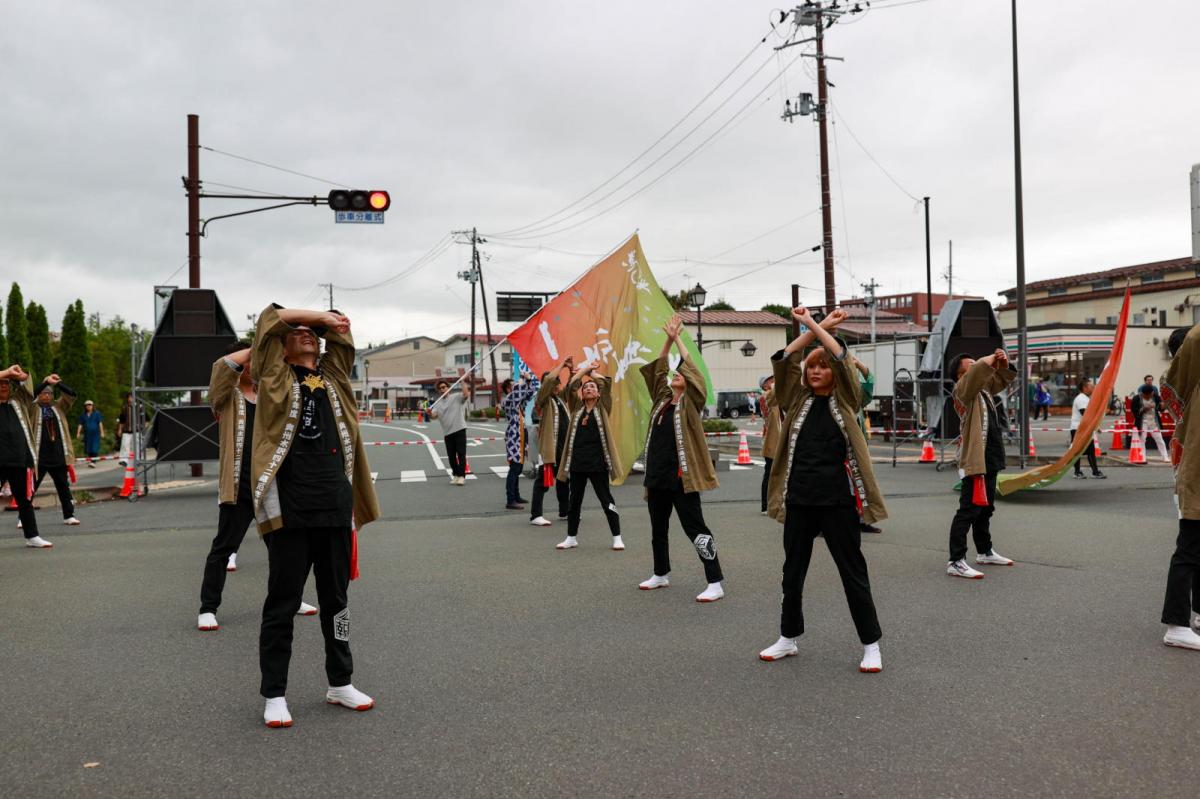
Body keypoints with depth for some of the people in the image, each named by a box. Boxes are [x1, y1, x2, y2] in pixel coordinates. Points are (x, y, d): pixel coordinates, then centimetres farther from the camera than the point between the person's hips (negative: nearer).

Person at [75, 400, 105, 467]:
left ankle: (93, 462, -15)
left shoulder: (97, 413, 2)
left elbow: (100, 423, 0)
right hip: (87, 434, 4)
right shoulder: (83, 415, 10)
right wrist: (78, 433, 0)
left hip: (95, 434, -4)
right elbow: (80, 425, 9)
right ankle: (90, 460, 17)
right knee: (88, 449, 6)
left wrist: (102, 432, -5)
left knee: (94, 449, -11)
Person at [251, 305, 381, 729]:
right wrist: (317, 315, 5)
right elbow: (269, 318, 0)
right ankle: (274, 694, 13)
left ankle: (340, 683, 27)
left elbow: (340, 327, 21)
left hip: (335, 506, 4)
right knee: (282, 603, 3)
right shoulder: (276, 377, 5)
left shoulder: (333, 375, 15)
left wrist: (327, 321, 8)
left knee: (336, 599, 14)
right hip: (290, 510, -4)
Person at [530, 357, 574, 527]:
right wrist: (562, 365, -14)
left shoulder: (561, 397, 14)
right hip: (550, 446, -8)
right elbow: (548, 380, -21)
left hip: (565, 446, 8)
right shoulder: (544, 399, -6)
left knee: (564, 479, 15)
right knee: (543, 480, -5)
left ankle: (565, 511, 26)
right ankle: (535, 515, -3)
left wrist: (571, 369, 11)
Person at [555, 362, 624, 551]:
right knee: (574, 500, 11)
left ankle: (617, 538, 8)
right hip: (577, 462, 3)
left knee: (606, 500, 1)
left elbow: (606, 383, -4)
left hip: (597, 462, -3)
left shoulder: (602, 407, 4)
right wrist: (583, 369, 6)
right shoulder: (577, 408, 10)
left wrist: (591, 371, 9)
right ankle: (571, 537, 22)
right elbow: (570, 387, -1)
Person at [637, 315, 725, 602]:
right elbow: (658, 369, 10)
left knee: (695, 529, -7)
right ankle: (661, 574, 34)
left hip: (681, 476, -7)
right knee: (658, 528, 17)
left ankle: (715, 583, -4)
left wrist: (678, 339, -7)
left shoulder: (691, 403, -3)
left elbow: (693, 371, -12)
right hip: (657, 474, 7)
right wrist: (668, 339, 2)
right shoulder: (662, 398, 13)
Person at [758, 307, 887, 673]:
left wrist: (812, 324, -6)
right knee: (793, 570, 14)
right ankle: (788, 638, 29)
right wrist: (816, 326, -4)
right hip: (799, 499, 4)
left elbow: (841, 358, -12)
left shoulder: (844, 401, 1)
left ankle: (871, 645, 14)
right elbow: (782, 359, -3)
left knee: (853, 572, 3)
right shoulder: (797, 401, 8)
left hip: (838, 499, -3)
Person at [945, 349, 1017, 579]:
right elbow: (976, 374, -31)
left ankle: (985, 552, 34)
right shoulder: (963, 389, -11)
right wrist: (991, 359, -18)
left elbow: (1001, 380, 25)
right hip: (976, 461, -10)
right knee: (969, 510, -13)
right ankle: (956, 562, -14)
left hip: (989, 459, 10)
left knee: (985, 509, 20)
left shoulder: (982, 387, 13)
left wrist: (1003, 364, 4)